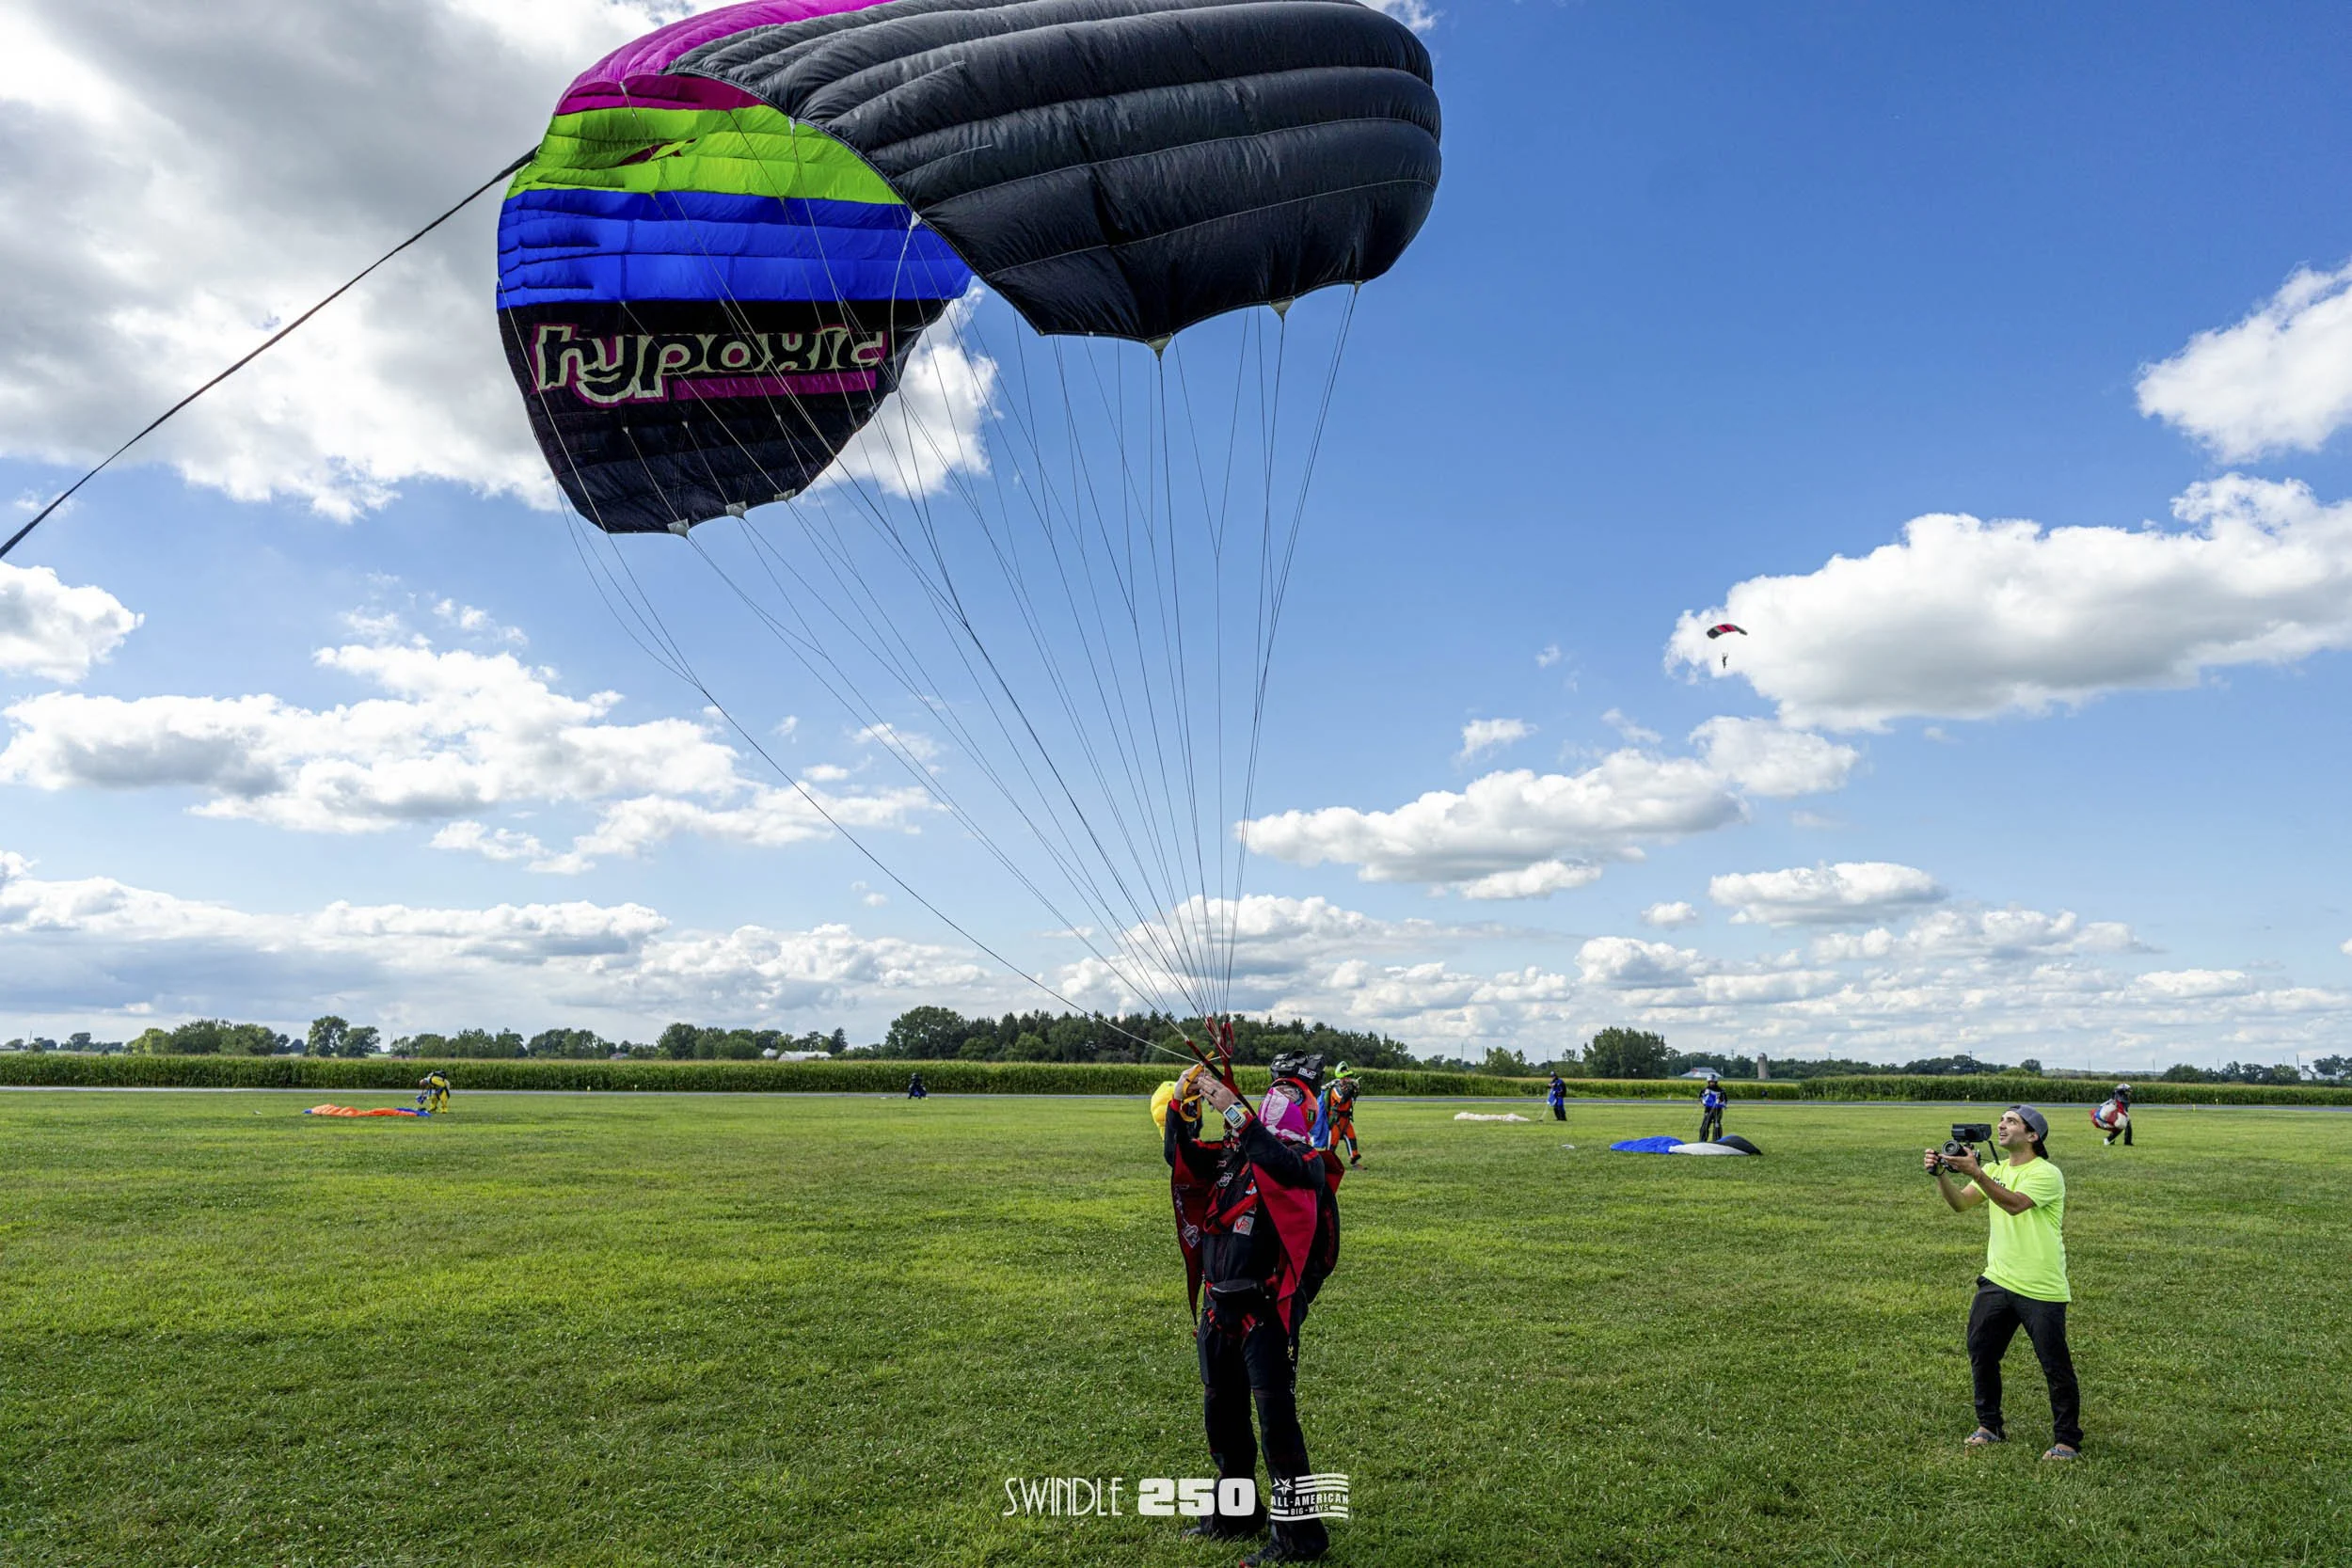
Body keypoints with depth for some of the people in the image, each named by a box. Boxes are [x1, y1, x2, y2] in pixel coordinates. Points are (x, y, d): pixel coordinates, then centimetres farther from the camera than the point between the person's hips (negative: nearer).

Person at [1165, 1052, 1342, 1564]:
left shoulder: (1308, 1162, -8)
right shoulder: (1231, 1153, 10)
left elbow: (1282, 1165, -30)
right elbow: (1180, 1154, 7)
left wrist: (1231, 1109, -36)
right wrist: (1182, 1101, -8)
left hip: (1267, 1310, -7)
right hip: (1217, 1307, 7)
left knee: (1275, 1416, -7)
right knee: (1222, 1413, 18)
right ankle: (1236, 1513, 35)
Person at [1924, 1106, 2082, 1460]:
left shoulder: (2047, 1174, -13)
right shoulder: (1996, 1170, 10)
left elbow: (2014, 1204, -29)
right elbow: (1960, 1204, 0)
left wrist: (1975, 1172, -36)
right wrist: (1942, 1174, -17)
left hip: (2042, 1290, -7)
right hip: (1997, 1281, 7)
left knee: (2056, 1367, 3)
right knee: (1981, 1354, 10)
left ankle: (2067, 1440, 18)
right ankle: (1989, 1426, 25)